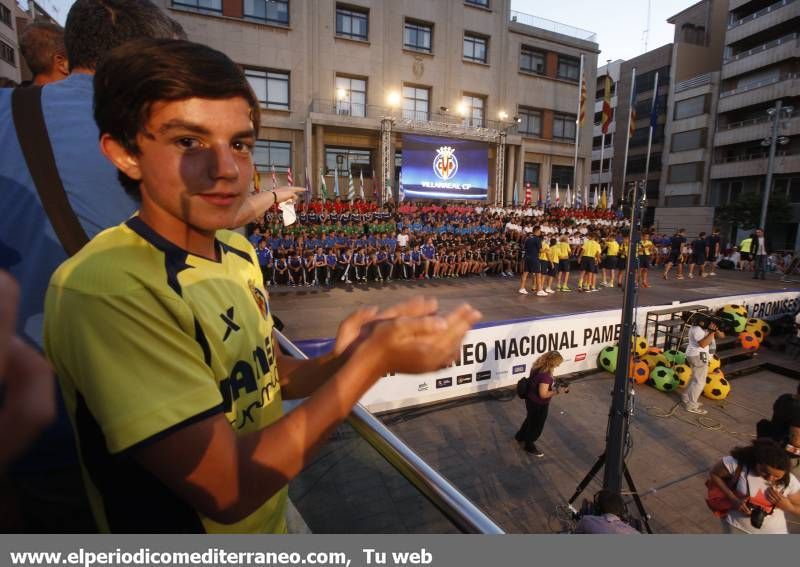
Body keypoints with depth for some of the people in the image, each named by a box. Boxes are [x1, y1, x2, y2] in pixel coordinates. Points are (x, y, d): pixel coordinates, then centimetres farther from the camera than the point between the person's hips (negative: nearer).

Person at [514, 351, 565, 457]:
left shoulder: (538, 366, -6)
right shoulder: (545, 375, -35)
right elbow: (543, 394, -30)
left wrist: (553, 384, 9)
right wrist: (557, 391, -24)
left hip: (531, 400, 9)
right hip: (538, 405, -9)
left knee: (530, 420, 32)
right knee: (536, 426, 15)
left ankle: (520, 436, 53)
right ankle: (529, 446, 38)